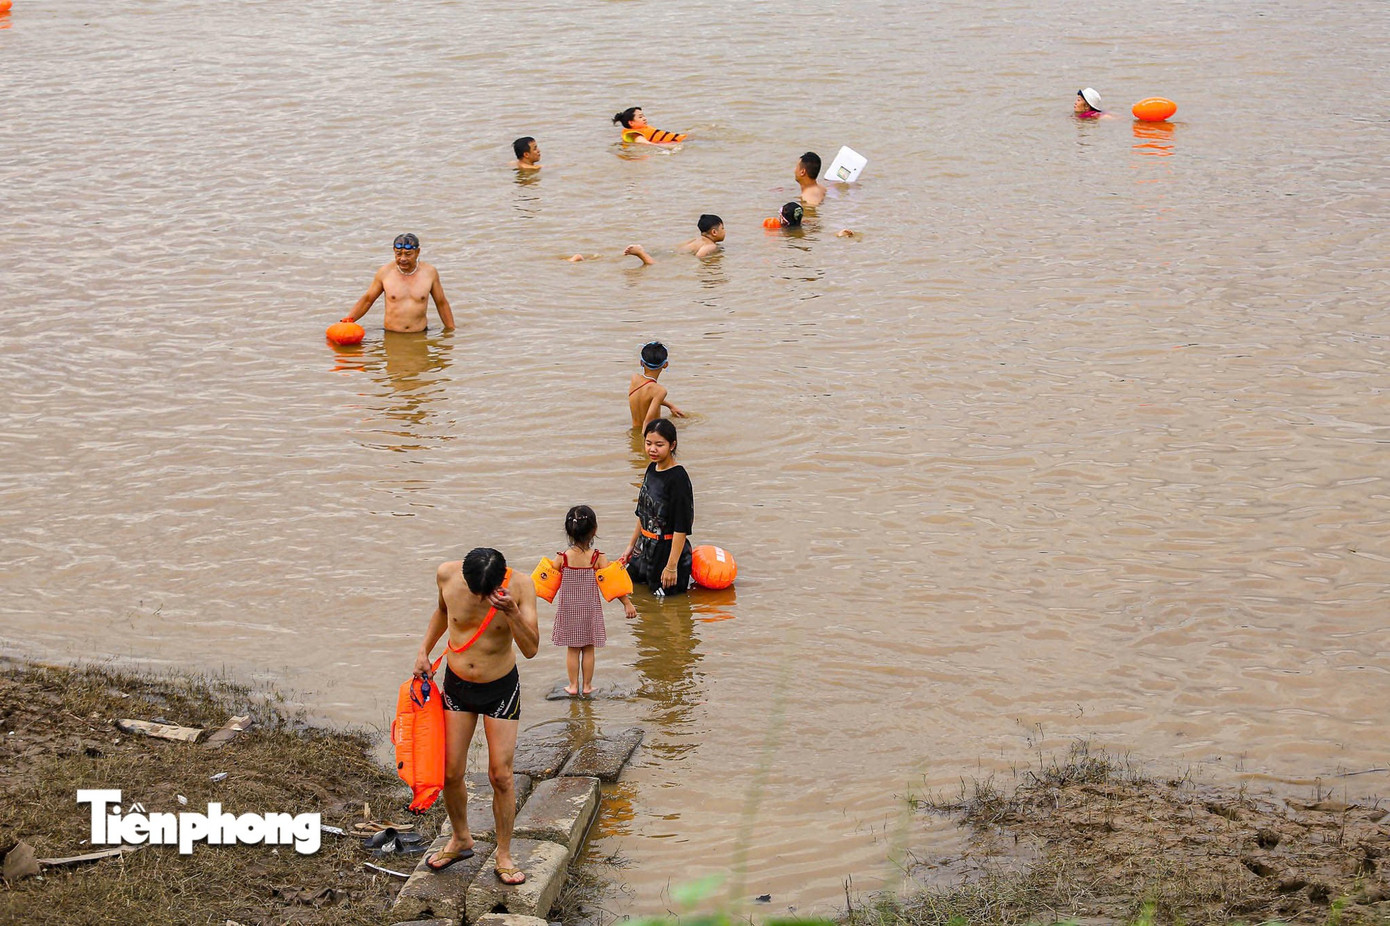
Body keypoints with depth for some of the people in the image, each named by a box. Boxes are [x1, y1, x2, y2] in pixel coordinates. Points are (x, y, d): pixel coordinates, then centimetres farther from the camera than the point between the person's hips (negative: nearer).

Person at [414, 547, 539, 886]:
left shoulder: (519, 585, -21)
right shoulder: (447, 574, -14)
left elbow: (531, 649, -24)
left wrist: (512, 612, -37)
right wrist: (424, 650, 6)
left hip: (501, 689, -2)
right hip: (457, 685, 2)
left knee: (501, 775, -1)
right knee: (450, 772, 6)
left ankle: (503, 855, 15)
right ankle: (461, 839, 30)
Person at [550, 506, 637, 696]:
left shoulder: (562, 558, -13)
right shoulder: (598, 558, -15)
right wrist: (627, 603, -6)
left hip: (568, 610, 0)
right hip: (590, 609, 0)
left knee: (572, 649, 12)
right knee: (588, 649, 12)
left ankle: (573, 685, 16)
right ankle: (587, 685, 19)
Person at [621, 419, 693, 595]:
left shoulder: (678, 478, -22)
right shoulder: (652, 469, 4)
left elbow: (681, 527, -22)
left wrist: (672, 565, -23)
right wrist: (631, 545, 19)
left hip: (668, 549, -9)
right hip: (647, 547, 9)